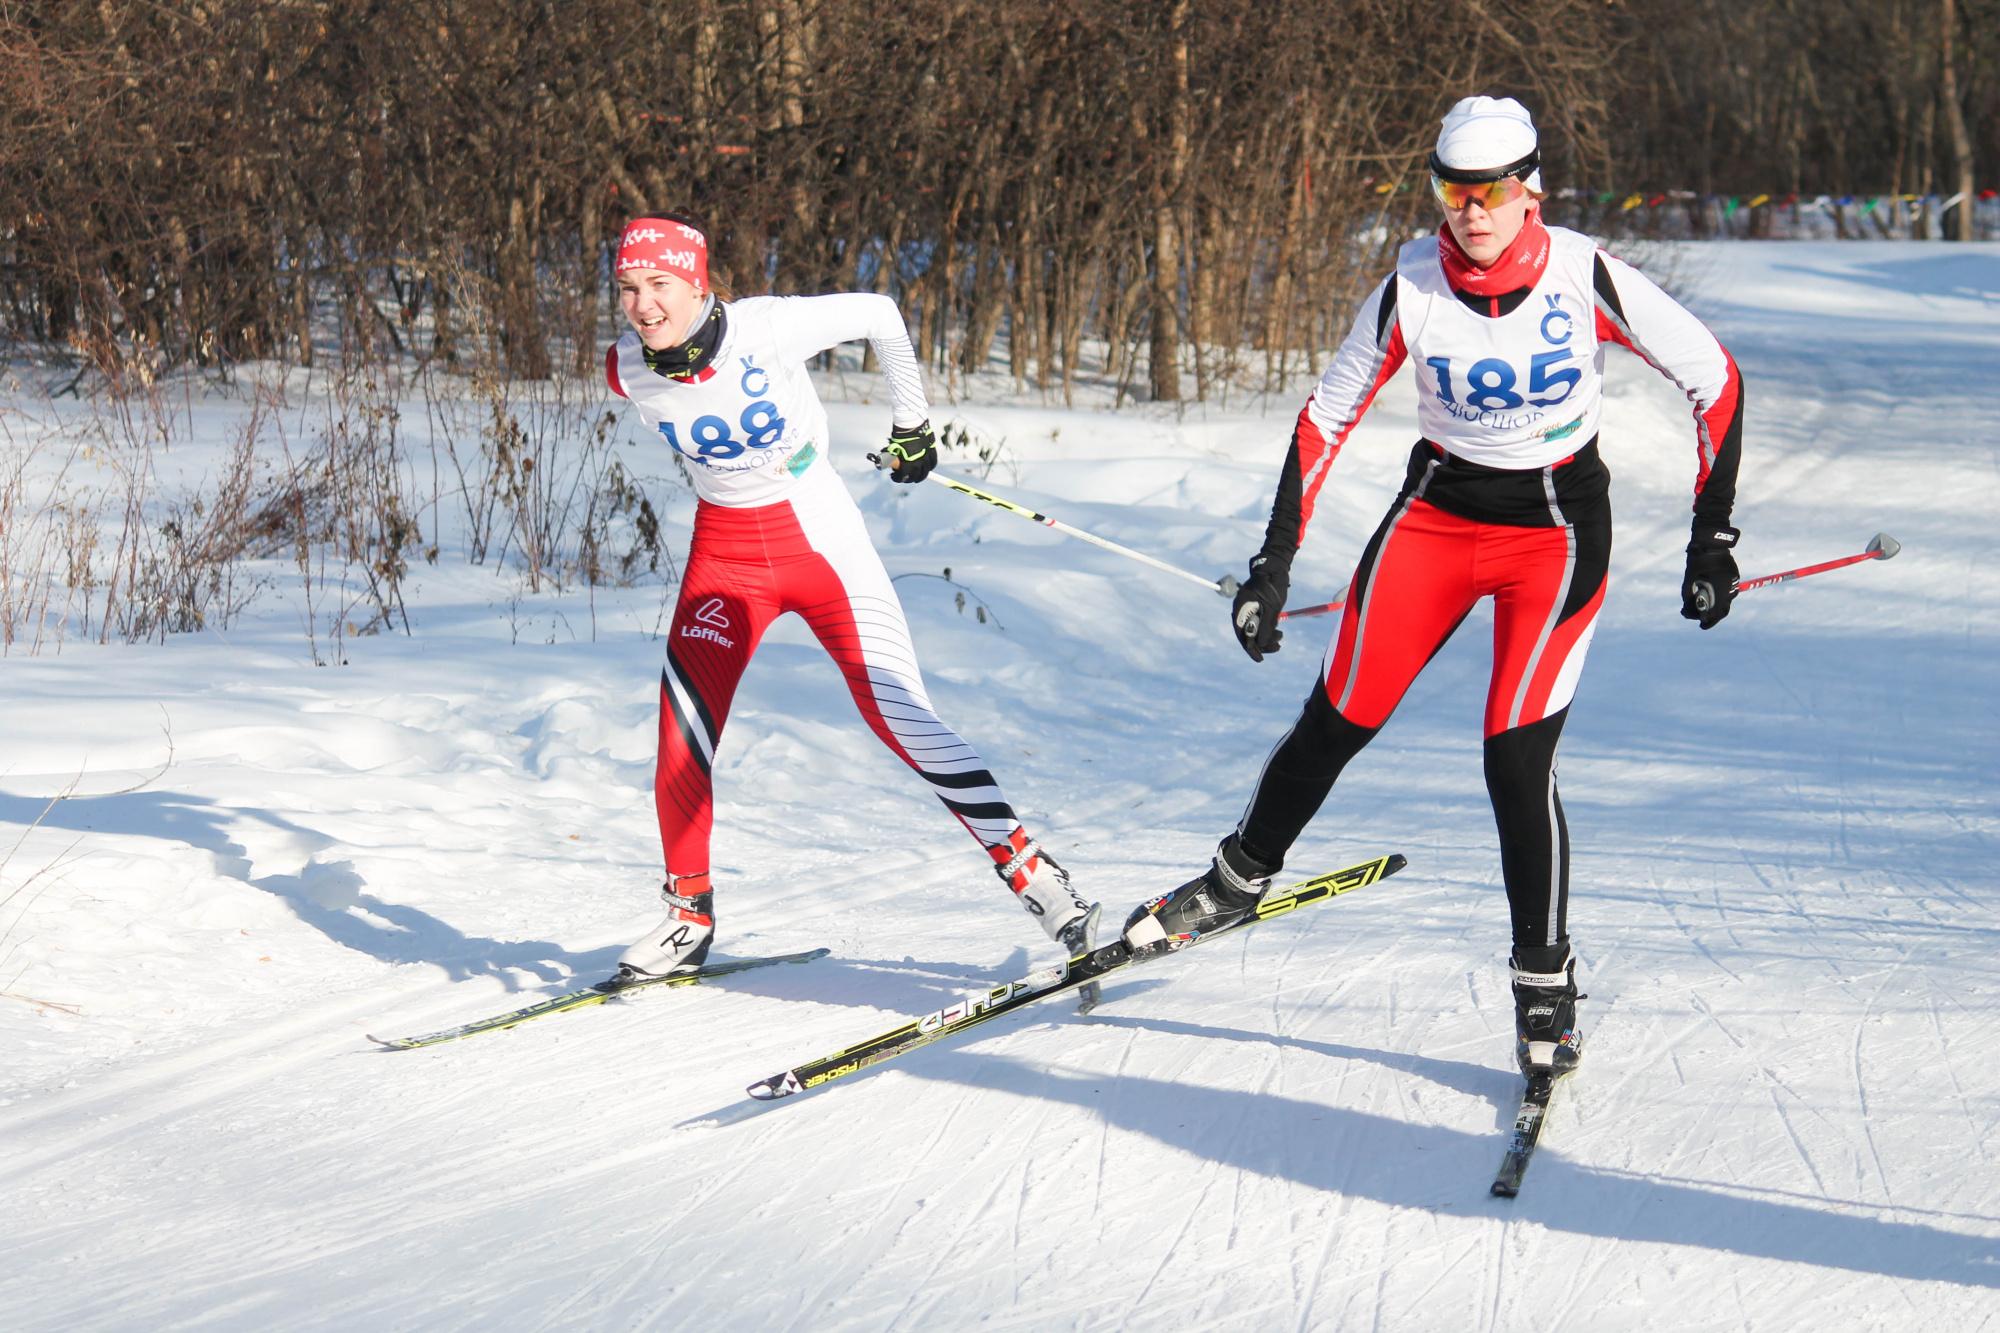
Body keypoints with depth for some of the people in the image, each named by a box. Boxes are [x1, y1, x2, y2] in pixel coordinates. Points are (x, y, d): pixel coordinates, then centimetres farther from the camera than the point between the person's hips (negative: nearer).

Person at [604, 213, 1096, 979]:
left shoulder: (769, 328, -21)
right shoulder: (628, 373, -10)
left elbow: (879, 315, -4)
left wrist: (912, 421, 4)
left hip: (821, 539, -3)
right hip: (724, 556, 3)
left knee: (898, 715, -11)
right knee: (683, 732, -8)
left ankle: (1030, 871, -2)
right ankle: (688, 915, 11)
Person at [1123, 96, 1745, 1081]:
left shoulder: (1586, 279, -19)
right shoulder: (1412, 287, -15)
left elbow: (1715, 380, -7)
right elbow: (1327, 417, -3)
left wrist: (1714, 536, -8)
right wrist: (1274, 563, -6)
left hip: (1558, 527, -2)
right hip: (1437, 511, 2)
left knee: (1516, 756, -14)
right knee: (1336, 723, 3)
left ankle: (1546, 986, 3)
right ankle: (1238, 880, 30)